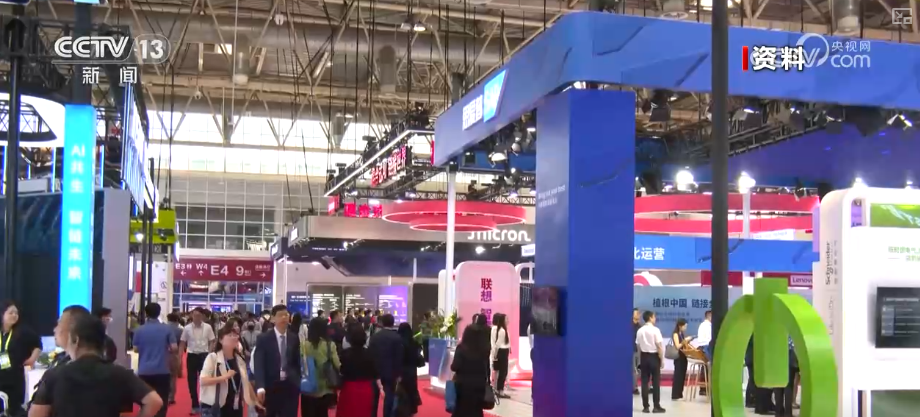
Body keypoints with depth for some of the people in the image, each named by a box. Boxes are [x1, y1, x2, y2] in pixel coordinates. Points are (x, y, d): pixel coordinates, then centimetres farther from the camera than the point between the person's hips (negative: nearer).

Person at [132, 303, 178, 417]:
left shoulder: (140, 330, -1)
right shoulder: (166, 329, -4)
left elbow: (136, 349, 5)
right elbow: (174, 348, -6)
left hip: (144, 371, 1)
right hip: (162, 371, -1)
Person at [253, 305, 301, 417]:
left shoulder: (294, 338, 7)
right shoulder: (263, 339, -5)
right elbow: (258, 365, -14)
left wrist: (298, 382, 7)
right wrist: (260, 387, -28)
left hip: (290, 388, 2)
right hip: (270, 388, -2)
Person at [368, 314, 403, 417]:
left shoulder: (374, 336, 1)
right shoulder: (397, 338, -9)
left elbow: (370, 354, 2)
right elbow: (399, 357, -9)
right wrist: (398, 373, -3)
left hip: (376, 370, 3)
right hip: (390, 371, -3)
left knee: (374, 396, 12)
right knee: (389, 396, 1)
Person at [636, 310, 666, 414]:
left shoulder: (640, 331, 3)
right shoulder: (655, 330, -12)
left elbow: (638, 346, 5)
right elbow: (659, 346, -12)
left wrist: (640, 360, 13)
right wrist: (662, 360, -3)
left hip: (644, 356, 4)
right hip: (654, 356, -4)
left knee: (644, 382, 6)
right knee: (656, 382, 1)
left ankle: (645, 406, 6)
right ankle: (656, 406, 2)